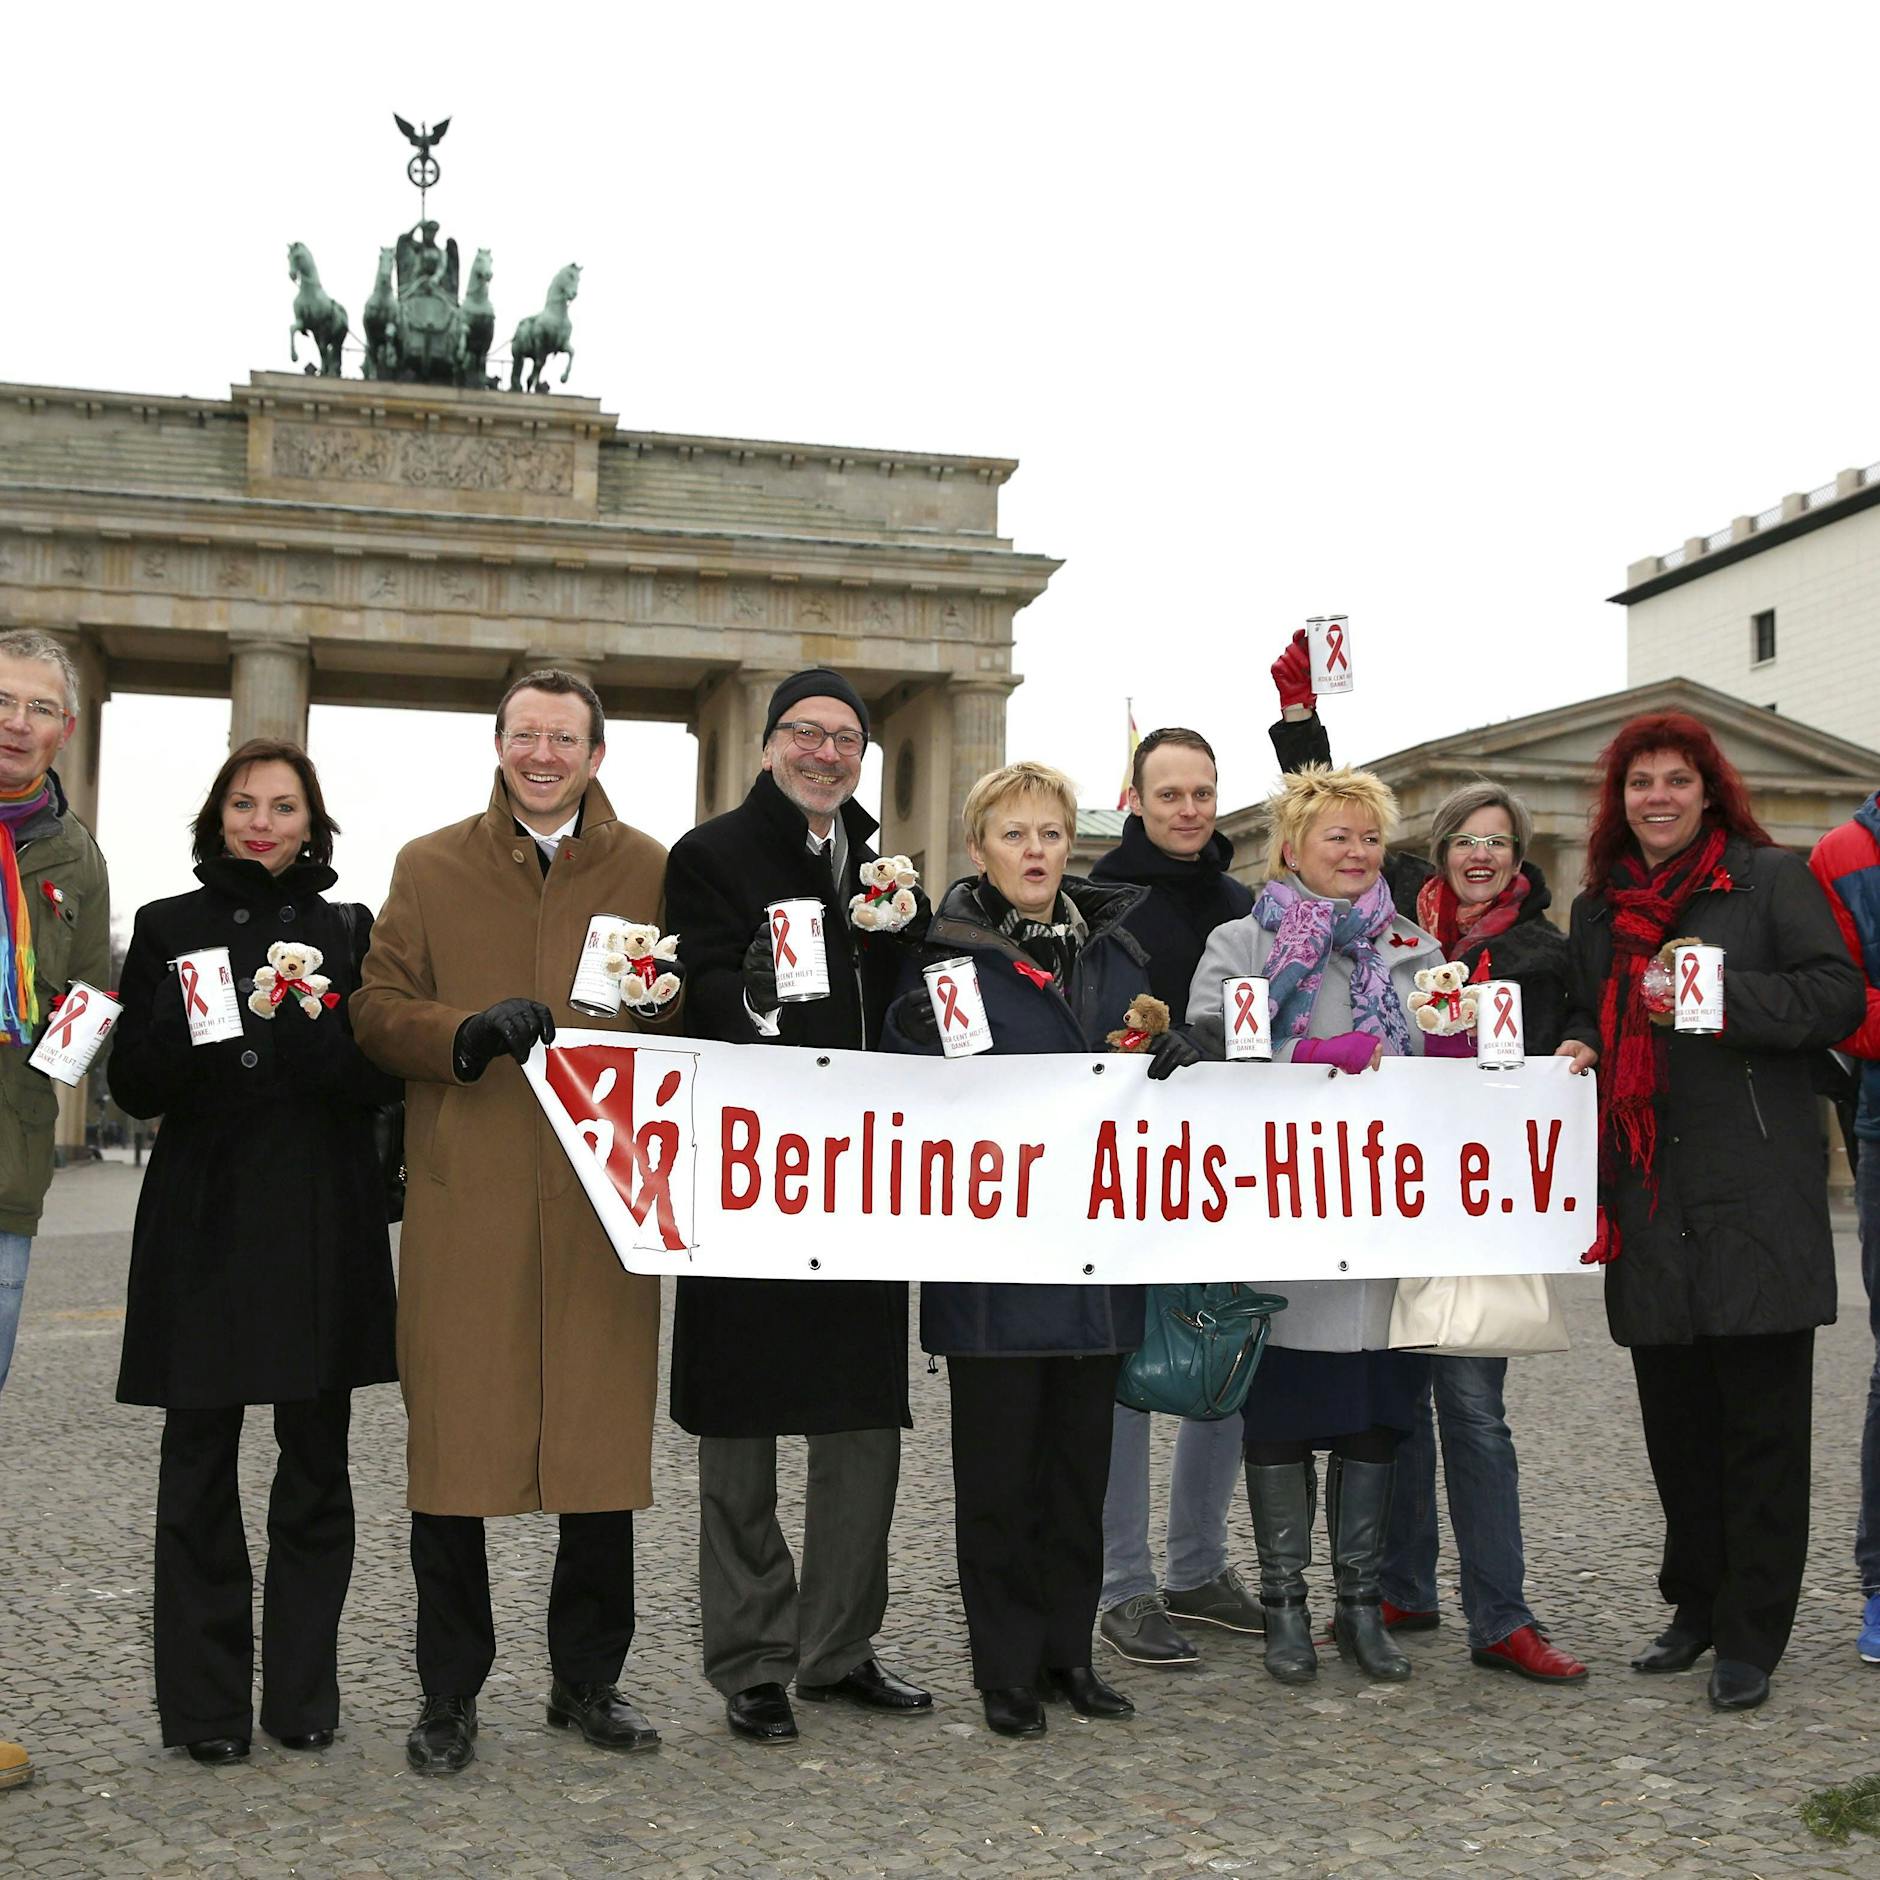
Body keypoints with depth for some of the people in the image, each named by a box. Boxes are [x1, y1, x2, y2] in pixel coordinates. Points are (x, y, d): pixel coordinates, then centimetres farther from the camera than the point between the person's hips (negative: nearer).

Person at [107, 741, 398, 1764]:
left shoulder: (349, 932, 8)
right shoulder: (169, 930, 8)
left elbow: (381, 1081, 2)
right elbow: (133, 1088, 4)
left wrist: (309, 1034, -17)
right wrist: (185, 1025, -16)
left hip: (323, 1227, 0)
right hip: (204, 1226, 0)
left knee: (316, 1466, 5)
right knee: (200, 1463, 1)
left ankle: (304, 1695, 17)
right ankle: (207, 1706, 12)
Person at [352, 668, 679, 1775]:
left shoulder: (650, 872, 10)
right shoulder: (430, 868, 10)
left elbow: (692, 1021, 13)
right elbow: (378, 1012, 5)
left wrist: (657, 1009, -10)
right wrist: (469, 1033, -14)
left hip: (605, 1197, 0)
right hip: (464, 1197, 0)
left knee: (604, 1438, 6)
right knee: (452, 1443, 3)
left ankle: (590, 1681, 23)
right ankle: (450, 1694, 18)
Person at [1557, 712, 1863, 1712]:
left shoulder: (1770, 877, 1)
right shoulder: (1597, 909, 17)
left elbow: (1838, 995, -7)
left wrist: (1721, 997, -17)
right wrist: (1574, 1052, 5)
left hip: (1755, 1196, -5)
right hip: (1649, 1204, 5)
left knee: (1761, 1420, -1)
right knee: (1674, 1415, 11)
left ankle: (1750, 1637, 8)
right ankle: (1696, 1604, 26)